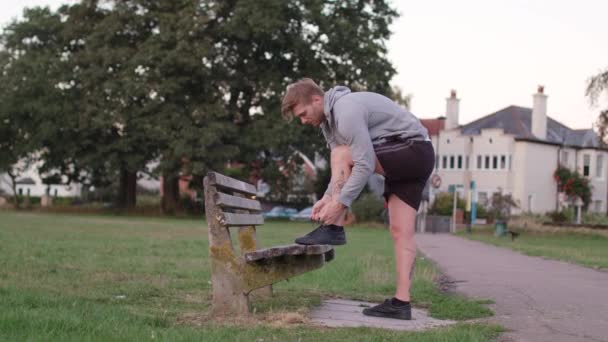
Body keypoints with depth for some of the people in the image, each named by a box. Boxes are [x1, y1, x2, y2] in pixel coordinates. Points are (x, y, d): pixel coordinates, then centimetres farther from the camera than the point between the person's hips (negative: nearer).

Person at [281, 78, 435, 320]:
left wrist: (340, 202, -23)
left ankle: (334, 229, -13)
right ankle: (401, 303, -3)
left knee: (341, 154, -18)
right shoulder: (328, 118, 12)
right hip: (402, 163, 10)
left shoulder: (347, 110, -20)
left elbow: (365, 164, -25)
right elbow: (342, 171, 13)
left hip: (415, 153, -10)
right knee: (400, 232, 1)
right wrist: (328, 198, -2)